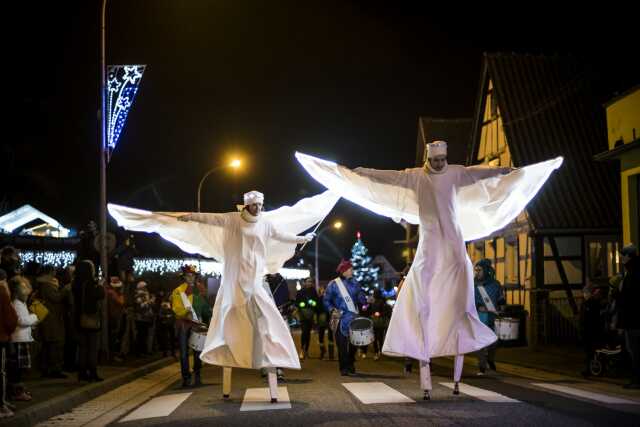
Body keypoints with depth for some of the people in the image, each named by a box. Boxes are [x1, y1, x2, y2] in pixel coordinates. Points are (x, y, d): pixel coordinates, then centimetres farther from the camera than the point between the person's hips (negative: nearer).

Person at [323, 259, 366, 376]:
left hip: (354, 317, 4)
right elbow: (326, 300, 2)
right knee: (342, 344, -4)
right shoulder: (333, 284, -2)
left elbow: (360, 296, 9)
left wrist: (366, 301, -12)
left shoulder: (354, 283, 8)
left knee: (354, 342, 7)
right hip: (341, 318, -4)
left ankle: (350, 364, 27)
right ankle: (344, 368, 6)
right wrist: (332, 310, -13)